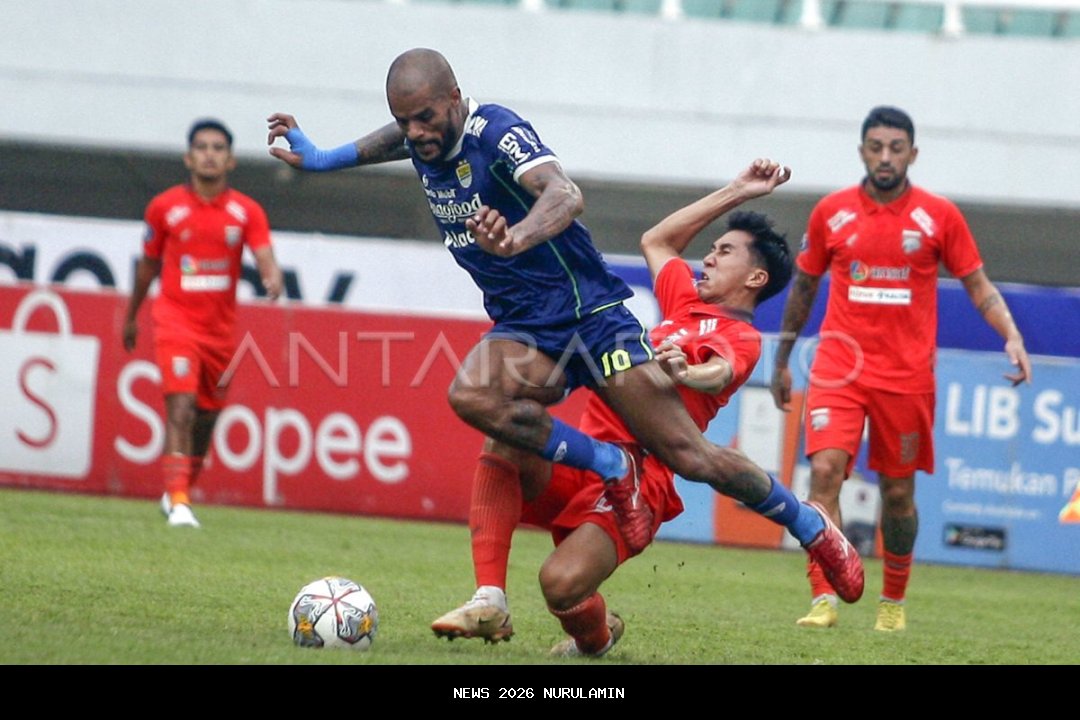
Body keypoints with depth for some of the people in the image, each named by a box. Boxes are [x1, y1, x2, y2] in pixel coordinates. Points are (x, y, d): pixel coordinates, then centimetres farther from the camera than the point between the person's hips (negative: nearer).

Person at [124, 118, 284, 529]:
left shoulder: (246, 212, 2)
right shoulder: (164, 207, 0)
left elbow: (264, 257, -10)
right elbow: (148, 264, 13)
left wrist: (273, 279, -33)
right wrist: (131, 317, 21)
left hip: (221, 328, 3)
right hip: (175, 321, -3)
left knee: (206, 417, 12)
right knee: (181, 406, -20)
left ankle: (180, 492, 33)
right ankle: (178, 501, -24)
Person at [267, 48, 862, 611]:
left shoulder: (496, 133, -20)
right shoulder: (421, 140, 2)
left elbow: (565, 197, -39)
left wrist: (516, 240, -59)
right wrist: (319, 158, 27)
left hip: (590, 313, -6)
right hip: (523, 330, 6)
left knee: (690, 457, -10)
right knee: (470, 397, -29)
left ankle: (812, 528, 15)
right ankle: (612, 469, -11)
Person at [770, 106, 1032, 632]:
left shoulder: (939, 216, -1)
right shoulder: (830, 212, 2)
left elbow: (978, 286, 5)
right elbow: (804, 284, 14)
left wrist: (1011, 336, -11)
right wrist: (781, 360, 17)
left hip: (907, 374, 0)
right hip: (840, 366, 0)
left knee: (898, 491, 9)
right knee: (825, 469, -19)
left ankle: (893, 602, 29)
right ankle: (824, 599, -20)